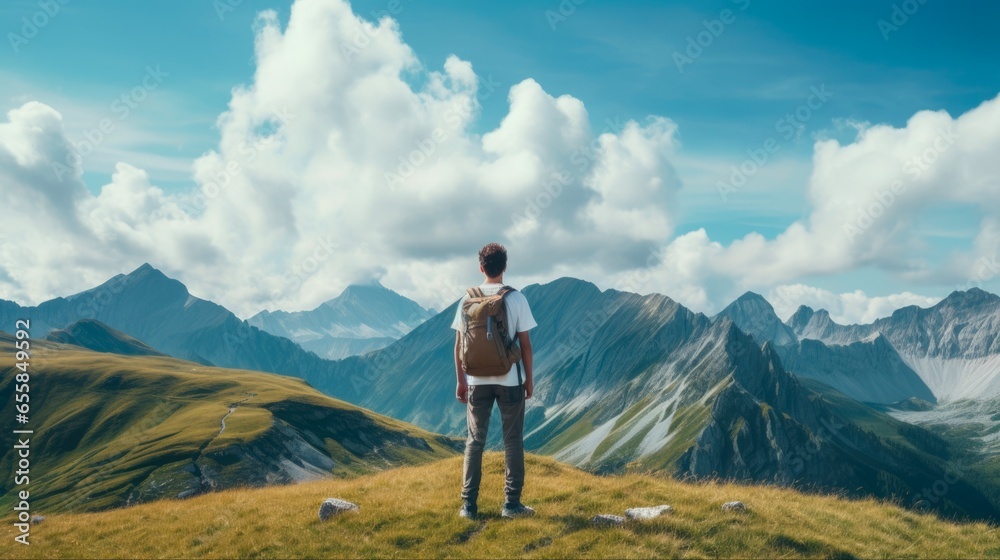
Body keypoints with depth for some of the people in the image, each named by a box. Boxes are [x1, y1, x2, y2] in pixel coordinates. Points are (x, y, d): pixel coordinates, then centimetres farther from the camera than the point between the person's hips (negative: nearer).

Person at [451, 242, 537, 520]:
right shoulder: (516, 299, -7)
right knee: (513, 441, 8)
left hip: (477, 381, 2)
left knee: (474, 441, 10)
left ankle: (469, 504, 12)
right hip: (509, 381, -2)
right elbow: (525, 343, -6)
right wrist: (529, 378, 4)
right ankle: (512, 503, 11)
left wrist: (461, 380, 8)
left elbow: (459, 344, 0)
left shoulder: (468, 299, -1)